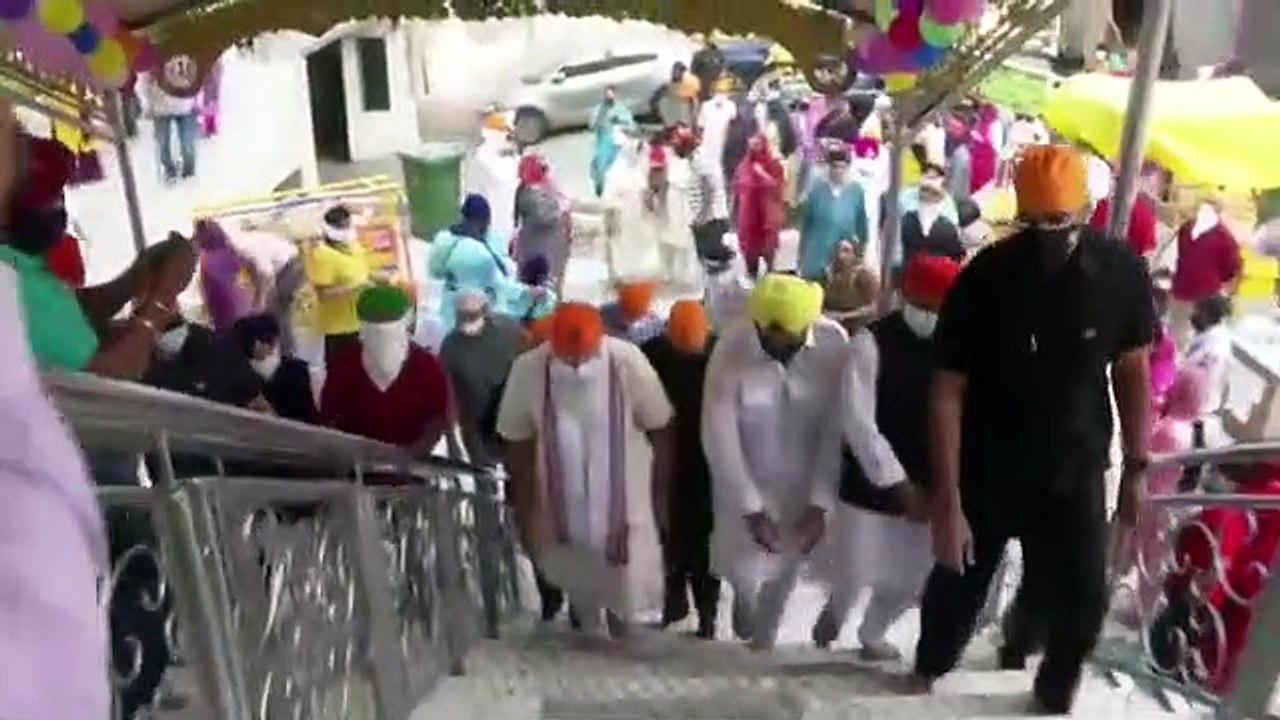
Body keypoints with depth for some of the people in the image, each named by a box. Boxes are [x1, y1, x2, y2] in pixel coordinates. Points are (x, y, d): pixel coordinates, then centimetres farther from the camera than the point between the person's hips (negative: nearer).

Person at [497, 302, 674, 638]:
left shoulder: (628, 361, -22)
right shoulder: (528, 369, -19)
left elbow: (660, 430, -8)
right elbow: (517, 443, -5)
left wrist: (661, 496, -1)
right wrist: (523, 512, 0)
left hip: (622, 504, -1)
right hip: (562, 508, 1)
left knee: (622, 593, 15)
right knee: (578, 592, 22)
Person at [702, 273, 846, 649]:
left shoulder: (834, 343, -22)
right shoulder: (730, 349, -25)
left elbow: (837, 428, -16)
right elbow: (719, 436, -21)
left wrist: (820, 503, -18)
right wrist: (750, 508, -21)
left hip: (804, 480, 1)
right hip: (745, 479, -1)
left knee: (787, 564, 14)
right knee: (744, 566, 8)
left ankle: (763, 638, 40)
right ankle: (745, 606, 44)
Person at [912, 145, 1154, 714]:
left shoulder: (1121, 273, -13)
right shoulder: (984, 279, -20)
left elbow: (1131, 369, 2)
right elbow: (948, 393, -17)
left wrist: (1137, 468, 3)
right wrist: (947, 501, -20)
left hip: (1076, 474, 2)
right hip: (986, 472, -1)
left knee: (1080, 606, 6)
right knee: (956, 592, 13)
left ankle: (1053, 698, 37)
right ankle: (925, 679, 43)